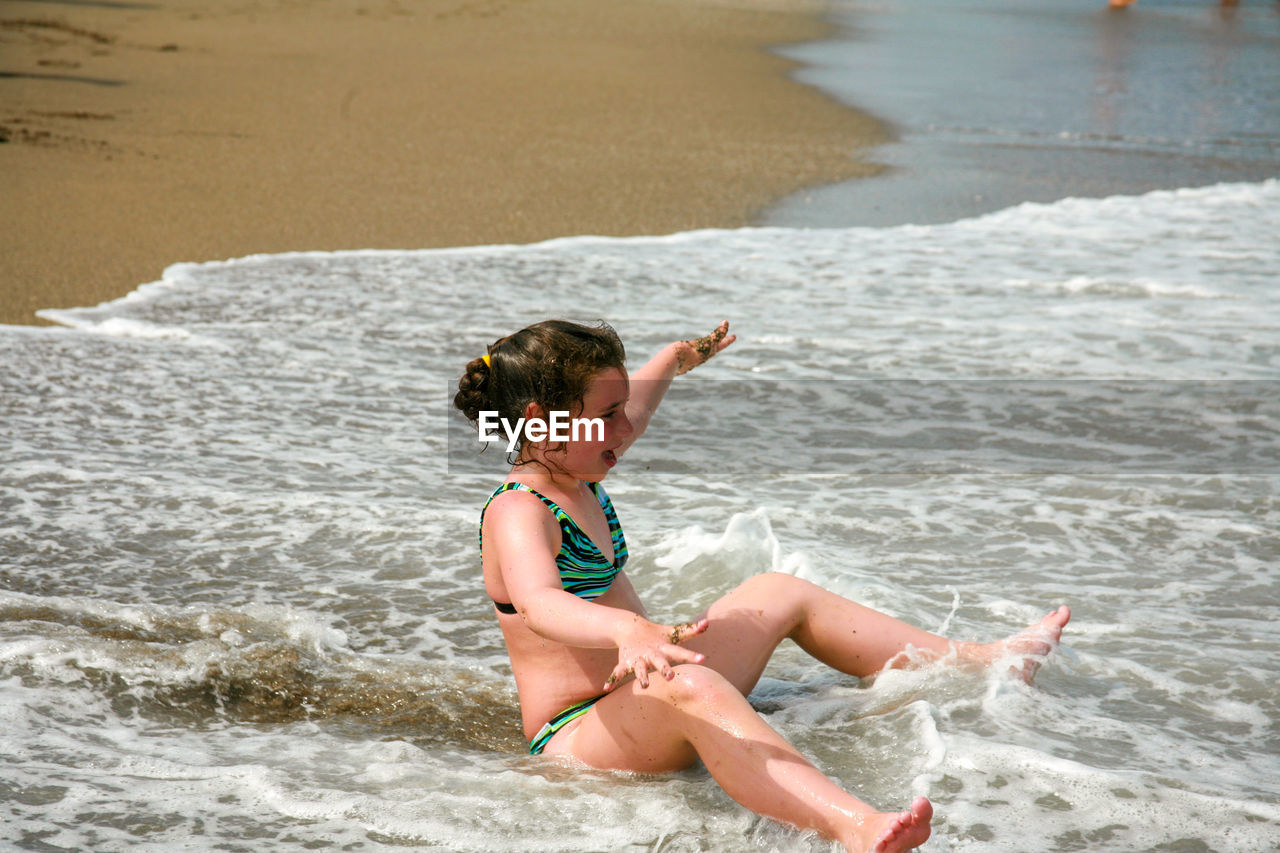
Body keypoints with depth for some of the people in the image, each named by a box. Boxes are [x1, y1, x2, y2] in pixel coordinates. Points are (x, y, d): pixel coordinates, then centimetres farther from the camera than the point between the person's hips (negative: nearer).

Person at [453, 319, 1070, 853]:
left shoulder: (574, 479, 8)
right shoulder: (517, 513, -22)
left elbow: (626, 411, 34)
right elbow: (538, 603, -46)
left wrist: (674, 360, 50)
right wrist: (628, 631, -65)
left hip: (644, 706, 11)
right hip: (578, 737, -11)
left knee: (780, 595, 19)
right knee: (691, 687, -43)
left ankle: (988, 661, 30)